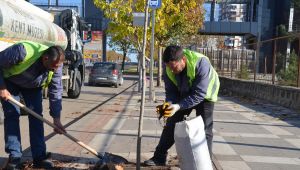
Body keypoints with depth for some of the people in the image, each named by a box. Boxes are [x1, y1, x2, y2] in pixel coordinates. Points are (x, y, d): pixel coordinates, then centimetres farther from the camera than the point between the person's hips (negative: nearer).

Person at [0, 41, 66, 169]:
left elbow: (56, 91, -20)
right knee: (12, 114, -12)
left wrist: (56, 118, -22)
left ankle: (39, 156, -1)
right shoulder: (22, 51, -42)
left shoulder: (56, 65, -26)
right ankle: (14, 157, -6)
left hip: (33, 86, 4)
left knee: (36, 115, -5)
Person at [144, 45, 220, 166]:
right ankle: (159, 157, 14)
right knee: (171, 124, 4)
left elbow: (199, 94, -37)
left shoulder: (201, 63, -39)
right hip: (184, 94, 4)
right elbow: (170, 90, -13)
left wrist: (178, 106, -46)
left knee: (204, 129, -6)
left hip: (204, 95, -4)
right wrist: (169, 103, -33)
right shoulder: (169, 67, -23)